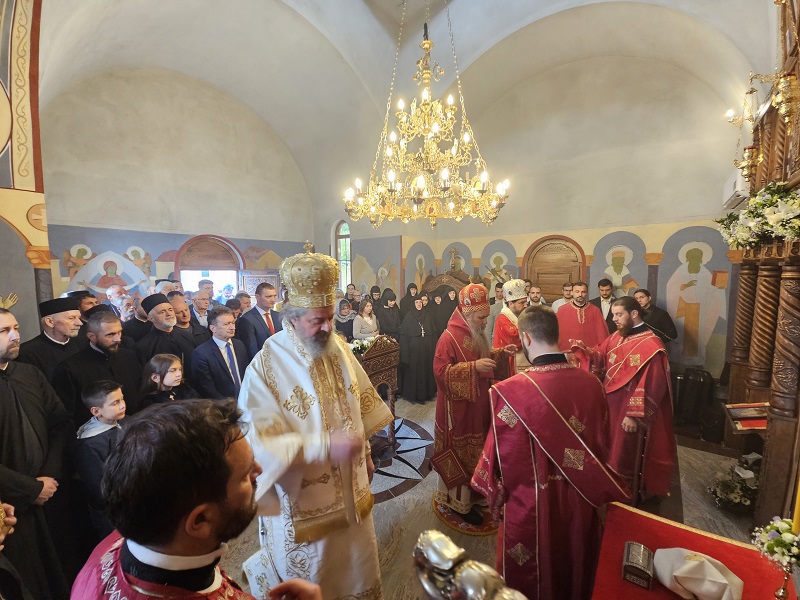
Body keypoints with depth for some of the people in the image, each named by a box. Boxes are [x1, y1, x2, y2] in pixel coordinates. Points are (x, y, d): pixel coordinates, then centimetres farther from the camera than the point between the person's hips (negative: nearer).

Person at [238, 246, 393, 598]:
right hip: (303, 499, -4)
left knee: (357, 572, 28)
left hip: (350, 490, 5)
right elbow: (261, 442, -25)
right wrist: (325, 445, -34)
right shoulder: (264, 368, -23)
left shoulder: (338, 348, -7)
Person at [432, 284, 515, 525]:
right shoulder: (449, 338, -21)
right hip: (459, 409, -8)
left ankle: (472, 495, 39)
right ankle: (460, 503, 27)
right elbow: (441, 371, -26)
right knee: (461, 453, 7)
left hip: (478, 406, 8)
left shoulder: (476, 334, 7)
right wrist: (474, 367, -33)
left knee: (475, 452, 19)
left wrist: (500, 353, 1)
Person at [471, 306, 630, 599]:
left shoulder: (511, 391, -31)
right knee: (574, 569, 30)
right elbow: (603, 445, -1)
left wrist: (496, 498, 0)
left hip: (531, 508, -4)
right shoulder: (591, 383, -14)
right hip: (581, 503, 5)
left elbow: (503, 459, -20)